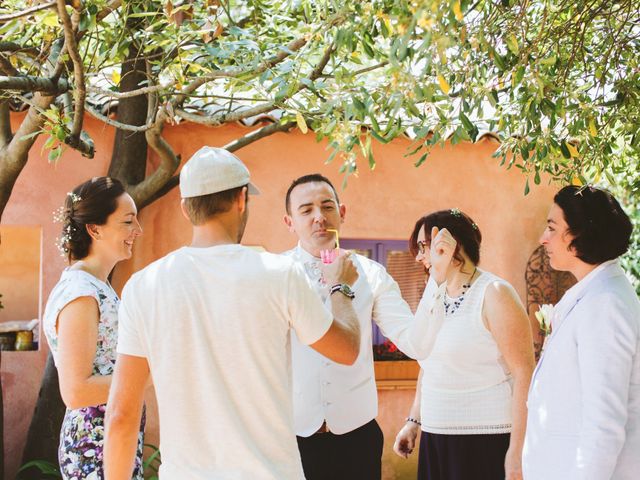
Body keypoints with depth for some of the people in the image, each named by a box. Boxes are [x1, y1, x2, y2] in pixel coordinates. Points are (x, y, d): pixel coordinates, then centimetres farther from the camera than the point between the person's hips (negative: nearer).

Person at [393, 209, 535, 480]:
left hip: (486, 441, -7)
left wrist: (517, 450, -19)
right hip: (436, 439, 7)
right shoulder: (435, 297, 11)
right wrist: (414, 422, 19)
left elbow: (524, 374, -15)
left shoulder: (493, 294, -11)